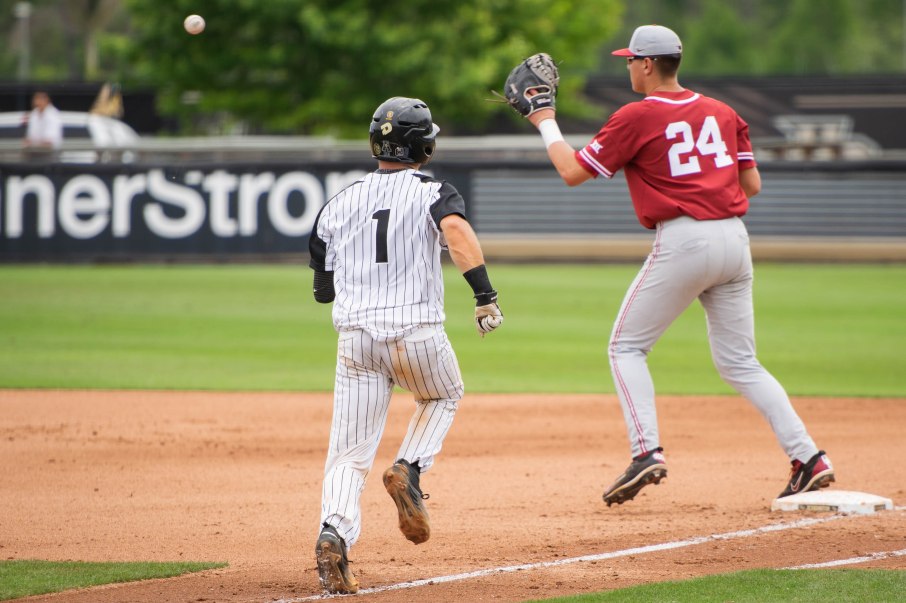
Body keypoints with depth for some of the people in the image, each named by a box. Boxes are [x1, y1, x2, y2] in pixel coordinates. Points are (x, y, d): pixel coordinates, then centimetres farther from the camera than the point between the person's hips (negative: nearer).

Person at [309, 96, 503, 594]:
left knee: (349, 452, 2)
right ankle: (409, 470, 5)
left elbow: (322, 289, 17)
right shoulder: (432, 192, 4)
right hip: (418, 331, -2)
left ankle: (334, 534, -22)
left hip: (356, 334, 2)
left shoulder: (340, 203, 15)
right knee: (444, 396, 29)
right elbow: (456, 229, -19)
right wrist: (485, 295, -25)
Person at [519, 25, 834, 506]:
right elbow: (752, 185, 15)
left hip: (683, 241, -6)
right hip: (735, 240, 6)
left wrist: (545, 123, 14)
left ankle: (647, 451, -10)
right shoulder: (722, 113, 15)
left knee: (626, 346, 7)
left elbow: (572, 172, 0)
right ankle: (808, 458, 2)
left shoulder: (636, 117, -2)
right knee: (739, 363, 13)